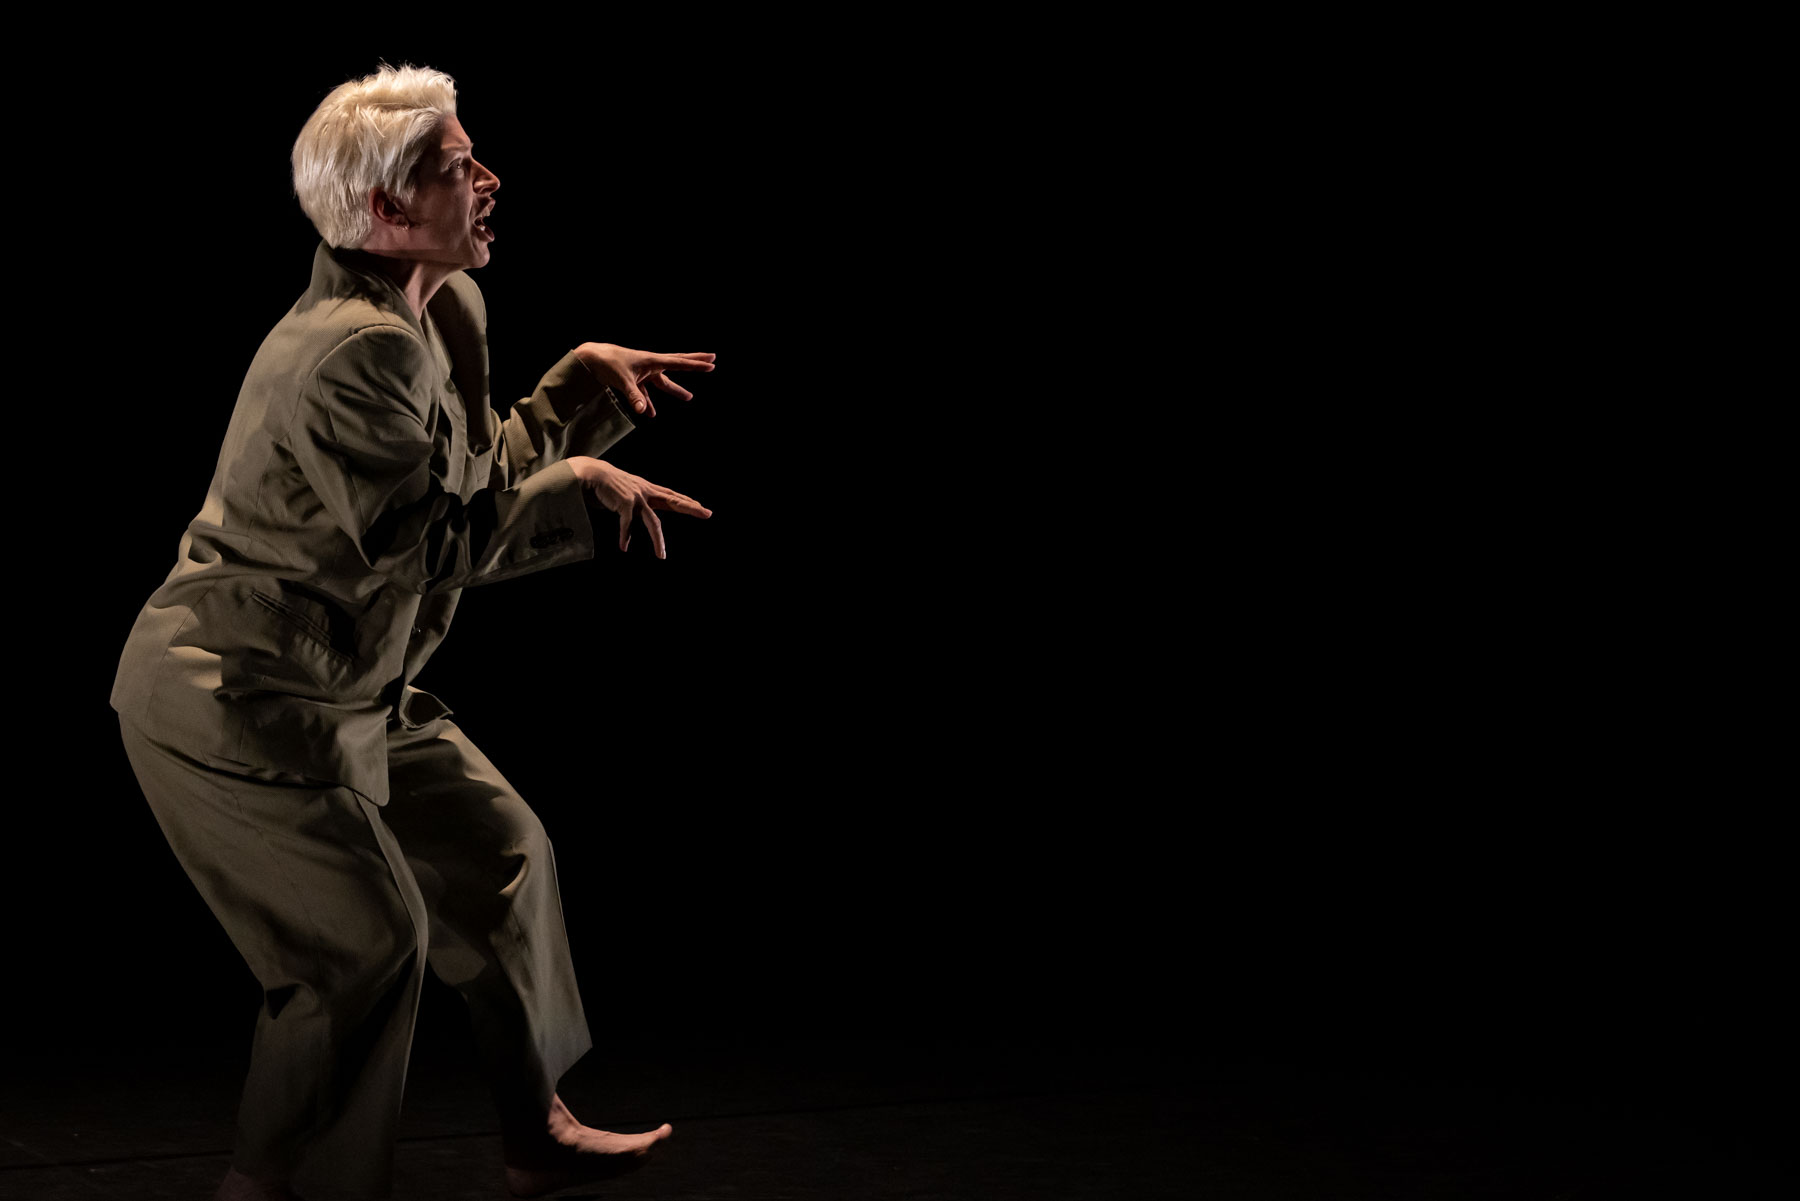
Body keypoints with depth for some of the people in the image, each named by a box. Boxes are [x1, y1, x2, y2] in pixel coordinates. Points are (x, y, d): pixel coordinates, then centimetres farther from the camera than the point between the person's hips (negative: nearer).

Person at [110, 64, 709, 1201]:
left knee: (502, 852, 16)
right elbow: (436, 541, -23)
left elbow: (481, 474, 16)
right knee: (372, 940, -10)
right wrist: (580, 486, -14)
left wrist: (587, 382, 7)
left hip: (346, 691, 11)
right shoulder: (361, 349, -26)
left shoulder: (448, 312, 6)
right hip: (241, 702, -11)